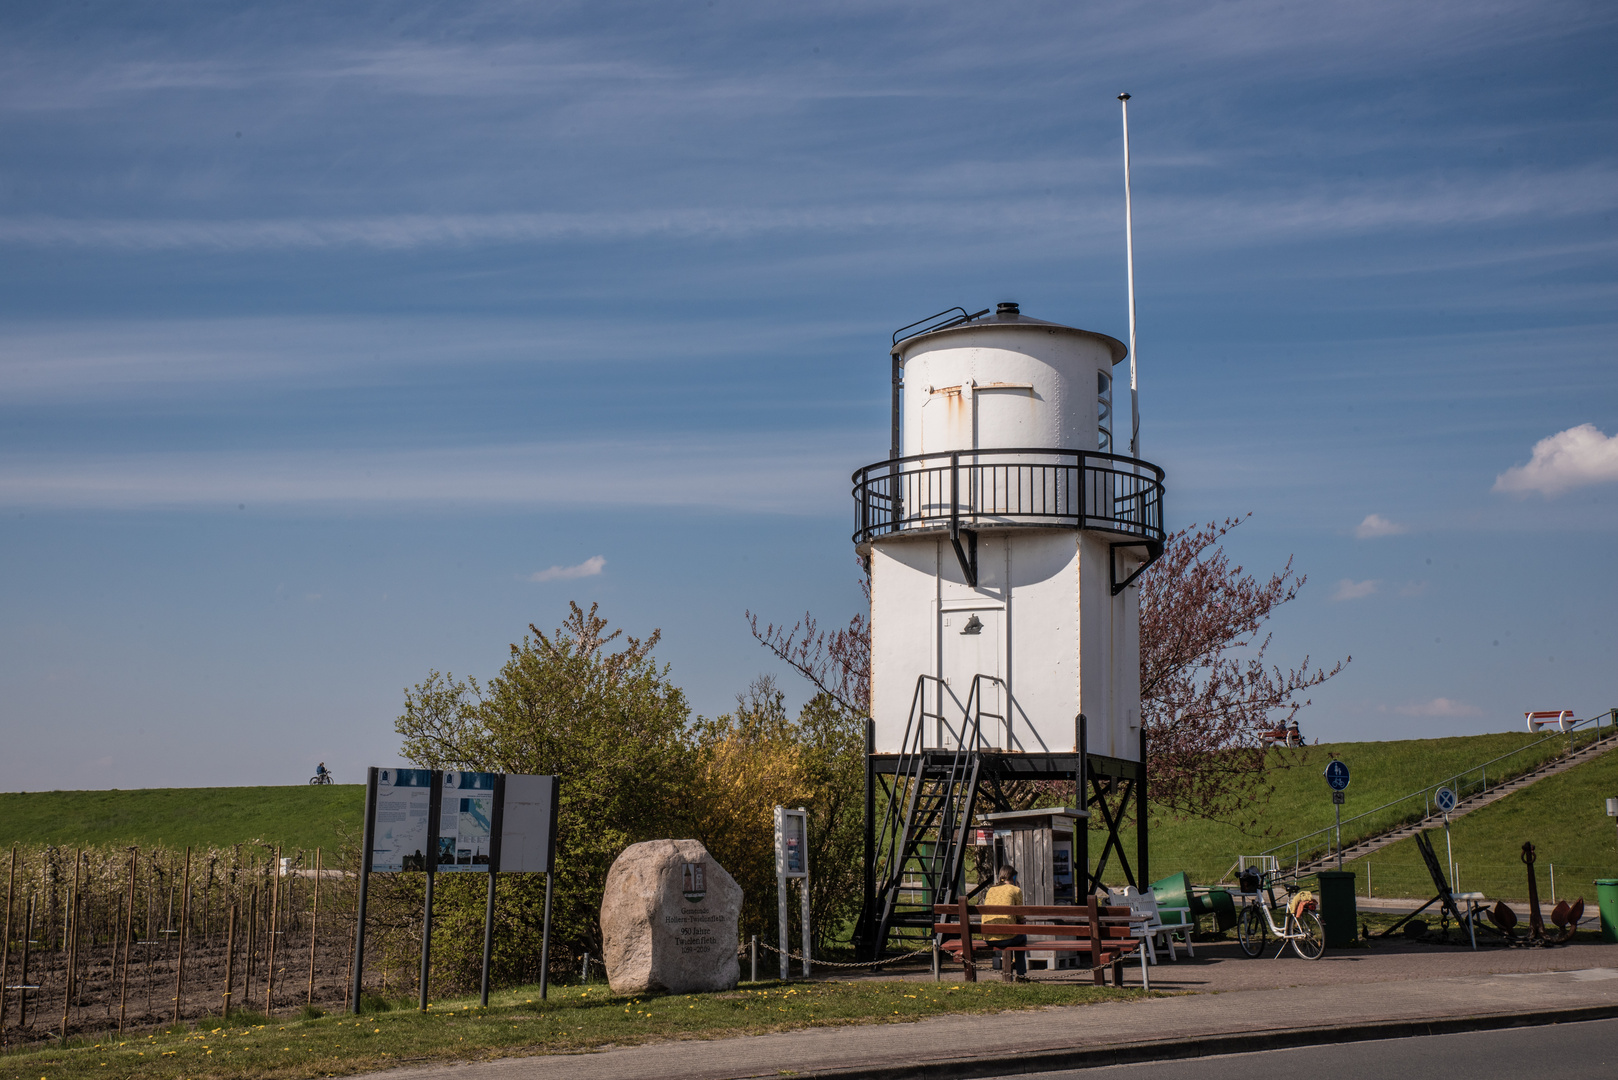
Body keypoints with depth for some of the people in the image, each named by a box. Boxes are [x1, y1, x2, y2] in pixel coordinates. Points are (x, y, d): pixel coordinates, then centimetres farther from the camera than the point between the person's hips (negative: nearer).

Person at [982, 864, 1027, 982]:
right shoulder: (1015, 890, 2)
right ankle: (1021, 974, 29)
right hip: (1006, 937, -4)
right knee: (1022, 937, 29)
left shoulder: (990, 890, 16)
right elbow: (1020, 917, 4)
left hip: (988, 939, 4)